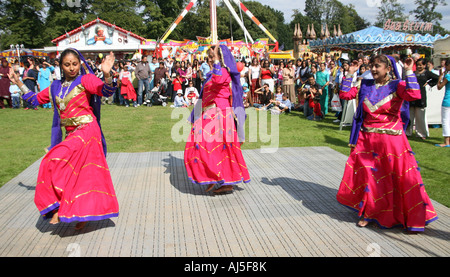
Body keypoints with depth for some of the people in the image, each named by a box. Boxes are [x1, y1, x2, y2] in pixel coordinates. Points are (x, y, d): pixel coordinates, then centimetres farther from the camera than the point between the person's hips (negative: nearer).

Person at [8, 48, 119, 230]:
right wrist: (18, 83, 27)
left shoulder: (85, 80, -4)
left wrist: (106, 75, -37)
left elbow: (106, 91, -20)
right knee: (77, 172, 8)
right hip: (71, 134, 7)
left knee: (55, 163, -15)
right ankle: (85, 212, 17)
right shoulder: (56, 87, 14)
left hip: (86, 131, -7)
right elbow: (36, 99, 28)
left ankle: (58, 206, -2)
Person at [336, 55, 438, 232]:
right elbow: (345, 94, 6)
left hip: (391, 140, -4)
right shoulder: (365, 86, 8)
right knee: (366, 177, 9)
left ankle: (411, 219, 18)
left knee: (399, 179, 2)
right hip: (366, 139, 4)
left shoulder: (397, 85, -5)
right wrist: (350, 74, 4)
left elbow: (414, 95, -23)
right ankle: (368, 212, 29)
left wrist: (409, 72, -21)